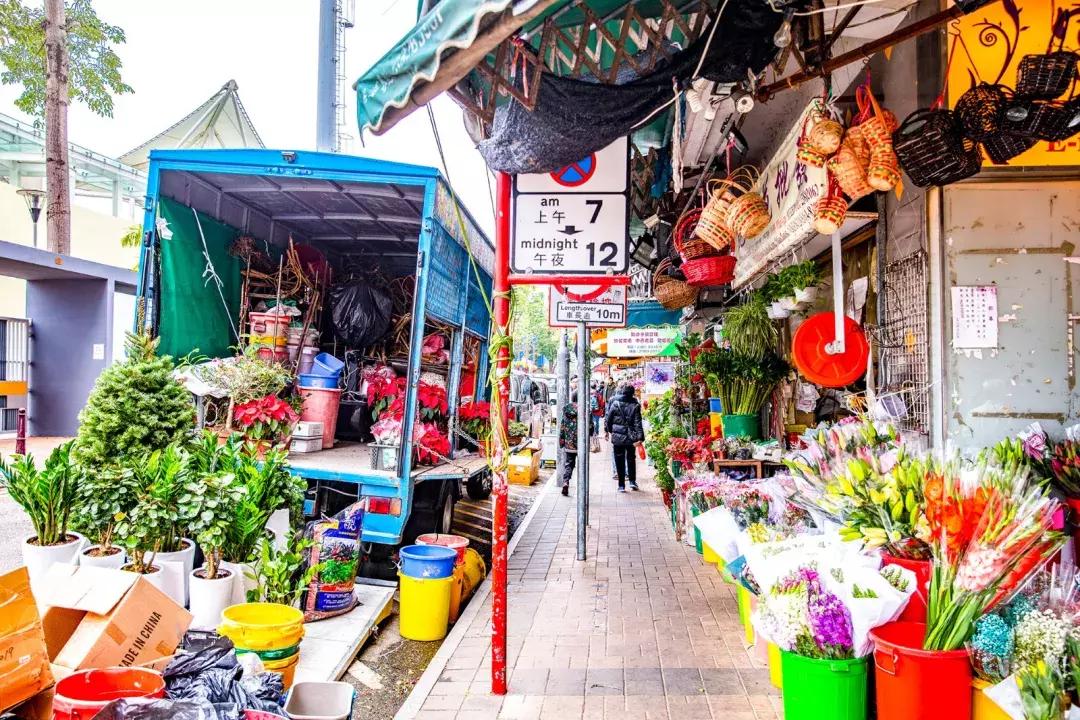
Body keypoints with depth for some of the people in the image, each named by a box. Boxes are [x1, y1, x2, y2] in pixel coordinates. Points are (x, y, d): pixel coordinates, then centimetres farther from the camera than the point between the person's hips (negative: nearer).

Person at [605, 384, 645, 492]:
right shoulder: (635, 406, -8)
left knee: (619, 461, 7)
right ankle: (632, 481, 19)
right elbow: (638, 423, -10)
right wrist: (640, 437, -11)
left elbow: (608, 418, 0)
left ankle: (621, 485, 8)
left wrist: (608, 430, 16)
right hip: (630, 437, 1)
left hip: (617, 437, -1)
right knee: (631, 459, 20)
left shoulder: (615, 404, -7)